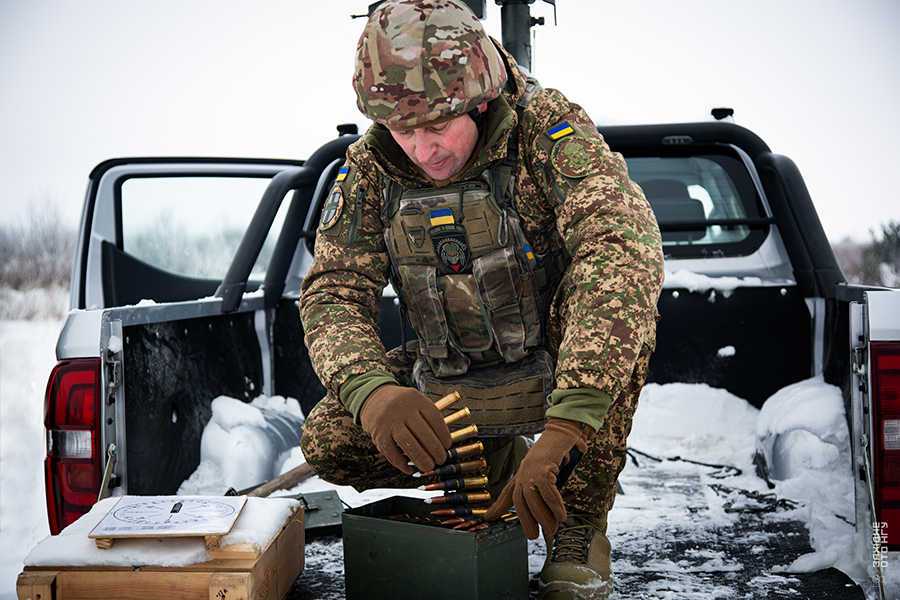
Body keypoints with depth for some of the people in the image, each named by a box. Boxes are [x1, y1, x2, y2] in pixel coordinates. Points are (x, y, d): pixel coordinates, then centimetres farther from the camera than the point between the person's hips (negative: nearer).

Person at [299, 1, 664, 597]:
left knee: (619, 301, -35)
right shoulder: (370, 165, -12)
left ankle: (580, 523, -16)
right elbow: (333, 292, -17)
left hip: (567, 369, -3)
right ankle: (495, 462, 12)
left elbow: (624, 245, -42)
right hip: (452, 384, 4)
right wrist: (372, 391, -43)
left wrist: (564, 428, -52)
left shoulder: (547, 127, -26)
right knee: (329, 439, -15)